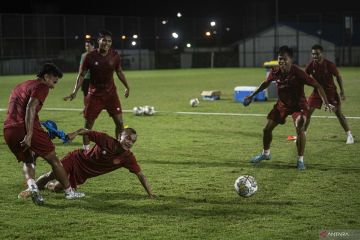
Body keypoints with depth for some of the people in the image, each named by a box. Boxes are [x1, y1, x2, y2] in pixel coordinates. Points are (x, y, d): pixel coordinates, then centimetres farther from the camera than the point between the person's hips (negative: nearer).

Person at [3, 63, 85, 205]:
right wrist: (29, 135, -21)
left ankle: (31, 185, -6)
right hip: (27, 129, -7)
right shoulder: (41, 87, 1)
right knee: (53, 159, 8)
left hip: (8, 131, 7)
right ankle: (69, 192, 16)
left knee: (28, 161, 22)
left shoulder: (21, 86, 27)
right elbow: (30, 109, -15)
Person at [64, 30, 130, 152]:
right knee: (88, 124, -1)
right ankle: (86, 151, 12)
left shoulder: (115, 55, -4)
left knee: (119, 122, -4)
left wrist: (127, 86, 15)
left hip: (110, 93, 2)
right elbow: (81, 75, -3)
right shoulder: (90, 57, -11)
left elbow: (119, 72, 13)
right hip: (94, 94, -2)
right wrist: (75, 91, -12)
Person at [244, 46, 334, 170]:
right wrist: (252, 95, 15)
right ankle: (265, 153, 35)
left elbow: (317, 85, -24)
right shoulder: (275, 71, -14)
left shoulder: (298, 73, -28)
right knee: (267, 129, 7)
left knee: (299, 129, -27)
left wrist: (326, 103, -32)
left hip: (298, 105, -5)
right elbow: (266, 83, 9)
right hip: (282, 104, 5)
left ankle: (300, 160, -9)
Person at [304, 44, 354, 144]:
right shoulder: (310, 66, -10)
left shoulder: (329, 65, -16)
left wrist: (342, 91, -7)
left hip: (330, 91, -3)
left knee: (338, 113, -5)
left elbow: (338, 76, -5)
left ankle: (349, 135, 6)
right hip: (317, 91, 3)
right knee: (307, 112, -5)